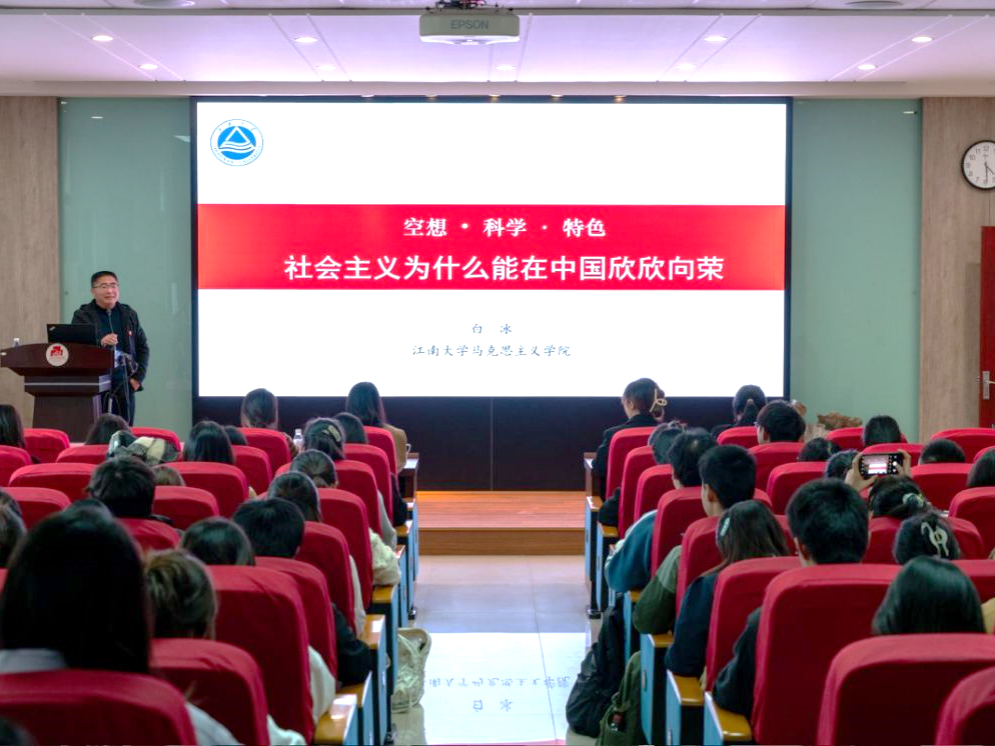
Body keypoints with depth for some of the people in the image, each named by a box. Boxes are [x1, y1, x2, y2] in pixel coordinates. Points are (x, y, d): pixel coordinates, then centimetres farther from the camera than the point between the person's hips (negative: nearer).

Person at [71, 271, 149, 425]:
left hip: (124, 385, 4)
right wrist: (100, 343, -26)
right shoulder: (82, 316, 2)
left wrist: (138, 377, 7)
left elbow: (143, 347, 18)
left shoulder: (129, 315, 14)